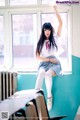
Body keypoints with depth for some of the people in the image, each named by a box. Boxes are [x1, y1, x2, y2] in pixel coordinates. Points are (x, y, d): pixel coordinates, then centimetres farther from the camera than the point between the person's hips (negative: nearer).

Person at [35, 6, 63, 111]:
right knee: (41, 73, -37)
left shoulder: (55, 38, 11)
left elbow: (61, 23, 3)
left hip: (55, 63, -1)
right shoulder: (40, 42, 13)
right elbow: (38, 57, 5)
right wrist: (49, 59, -9)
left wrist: (55, 8, 2)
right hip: (44, 63, 1)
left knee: (48, 74, -36)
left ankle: (49, 97, -33)